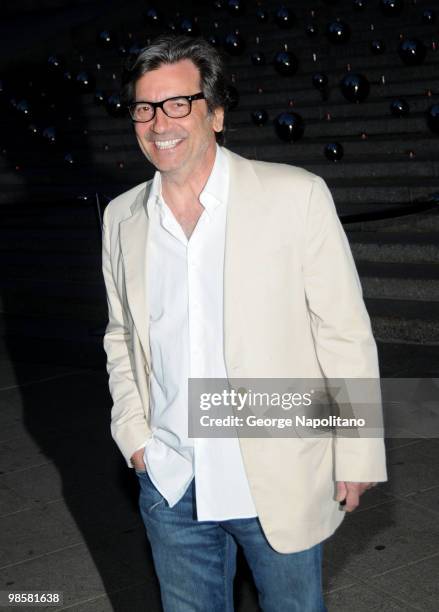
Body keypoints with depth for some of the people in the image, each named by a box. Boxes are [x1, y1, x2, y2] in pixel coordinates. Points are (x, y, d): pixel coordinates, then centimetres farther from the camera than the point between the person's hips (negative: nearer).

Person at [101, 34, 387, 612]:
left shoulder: (296, 196, -11)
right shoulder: (122, 218, 3)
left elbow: (346, 335, -8)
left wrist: (357, 457, -6)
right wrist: (133, 433, 6)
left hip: (280, 481, -3)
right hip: (170, 483, 4)